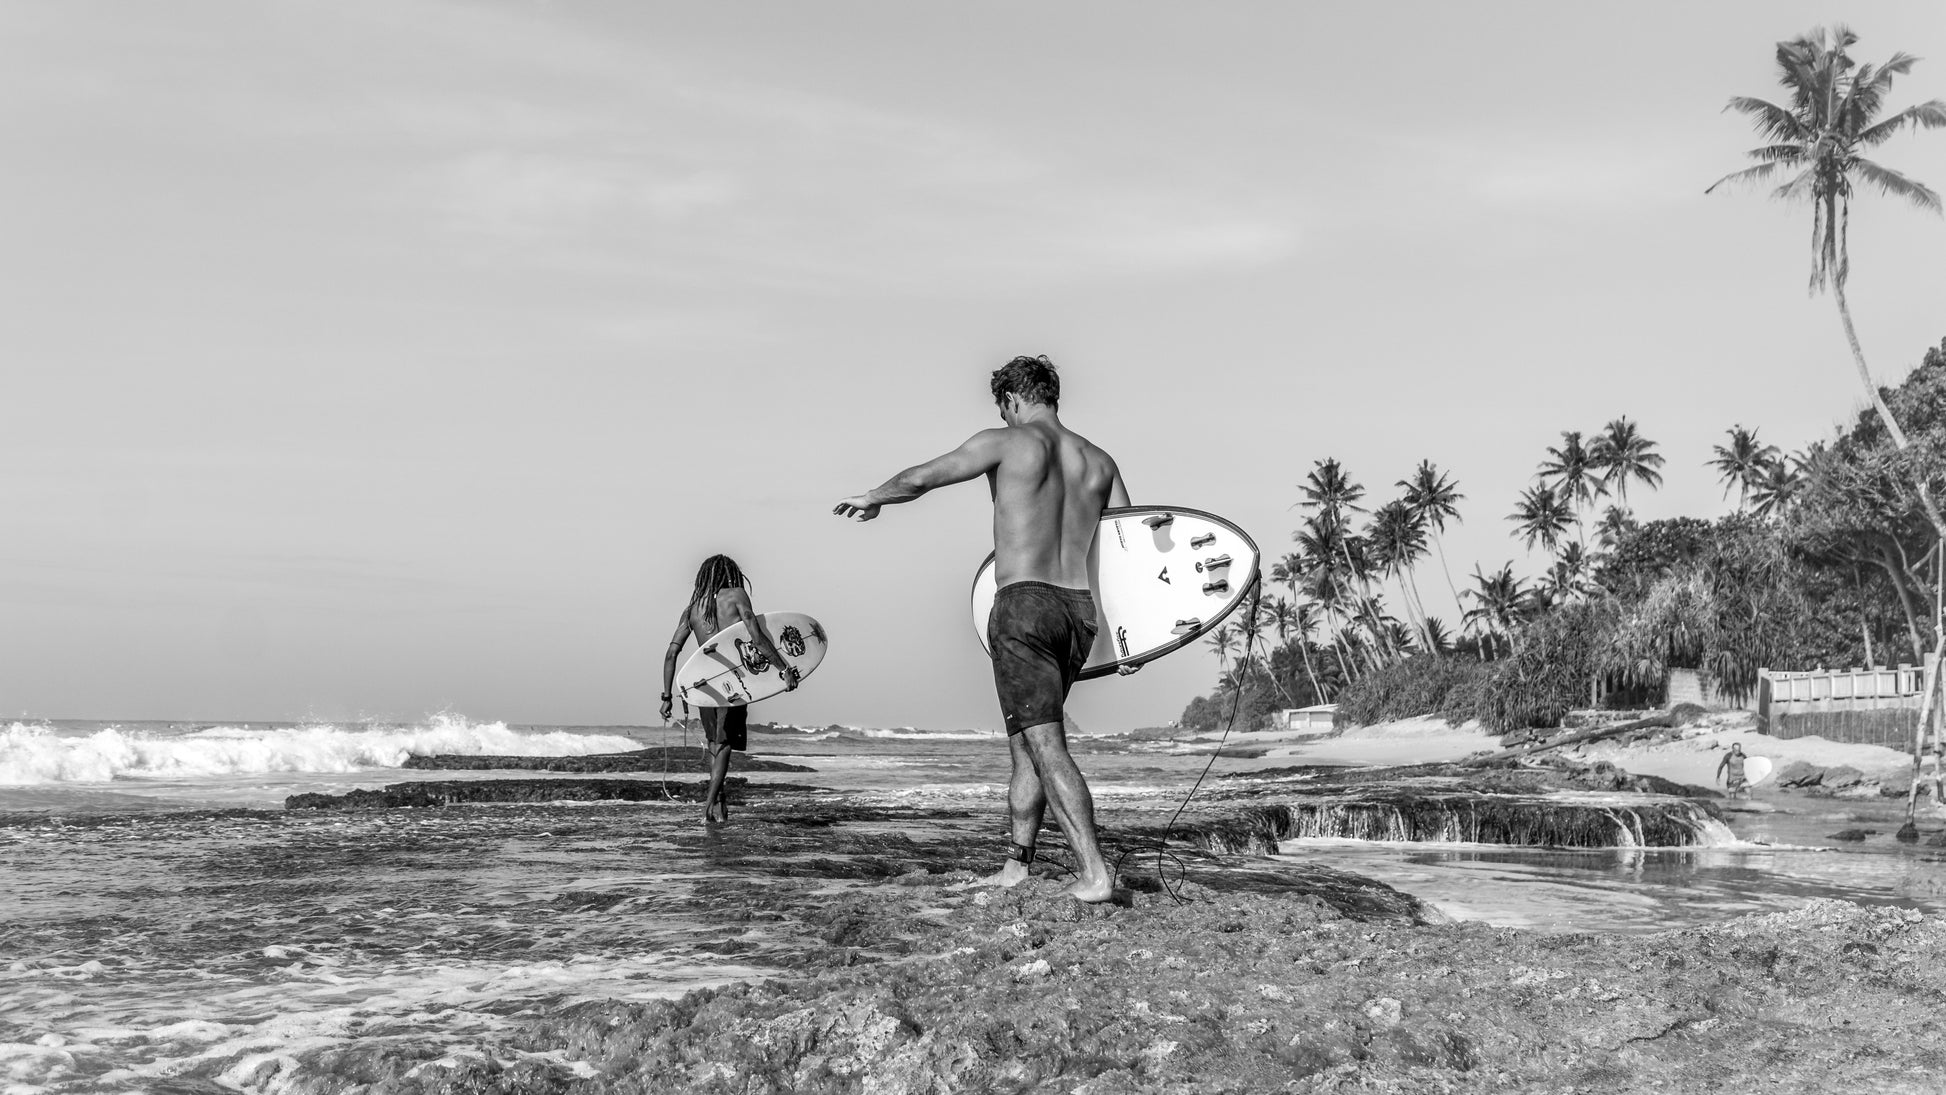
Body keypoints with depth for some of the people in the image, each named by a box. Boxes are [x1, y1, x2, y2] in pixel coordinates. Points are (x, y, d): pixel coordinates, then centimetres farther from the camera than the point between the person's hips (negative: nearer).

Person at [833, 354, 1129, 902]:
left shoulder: (1006, 442, -1)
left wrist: (871, 499, 24)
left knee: (1046, 747, -9)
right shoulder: (1098, 461, 13)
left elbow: (918, 479, 5)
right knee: (1026, 740, 18)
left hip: (1023, 605, -6)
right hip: (1081, 610, 6)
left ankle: (1095, 873, -18)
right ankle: (1016, 863, 23)